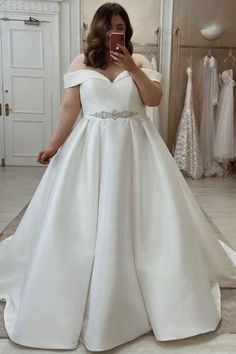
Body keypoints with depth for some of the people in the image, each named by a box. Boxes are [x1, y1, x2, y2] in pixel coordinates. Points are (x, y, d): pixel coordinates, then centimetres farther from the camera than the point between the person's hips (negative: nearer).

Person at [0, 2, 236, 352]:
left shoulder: (139, 61, 8)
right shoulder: (80, 63, 6)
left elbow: (155, 99, -2)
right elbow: (70, 107, 1)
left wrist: (133, 70, -13)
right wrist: (54, 145, -6)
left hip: (135, 148, 1)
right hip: (90, 149, 0)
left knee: (141, 214, 4)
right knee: (85, 220, 2)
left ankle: (153, 286, 26)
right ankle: (84, 293, 23)